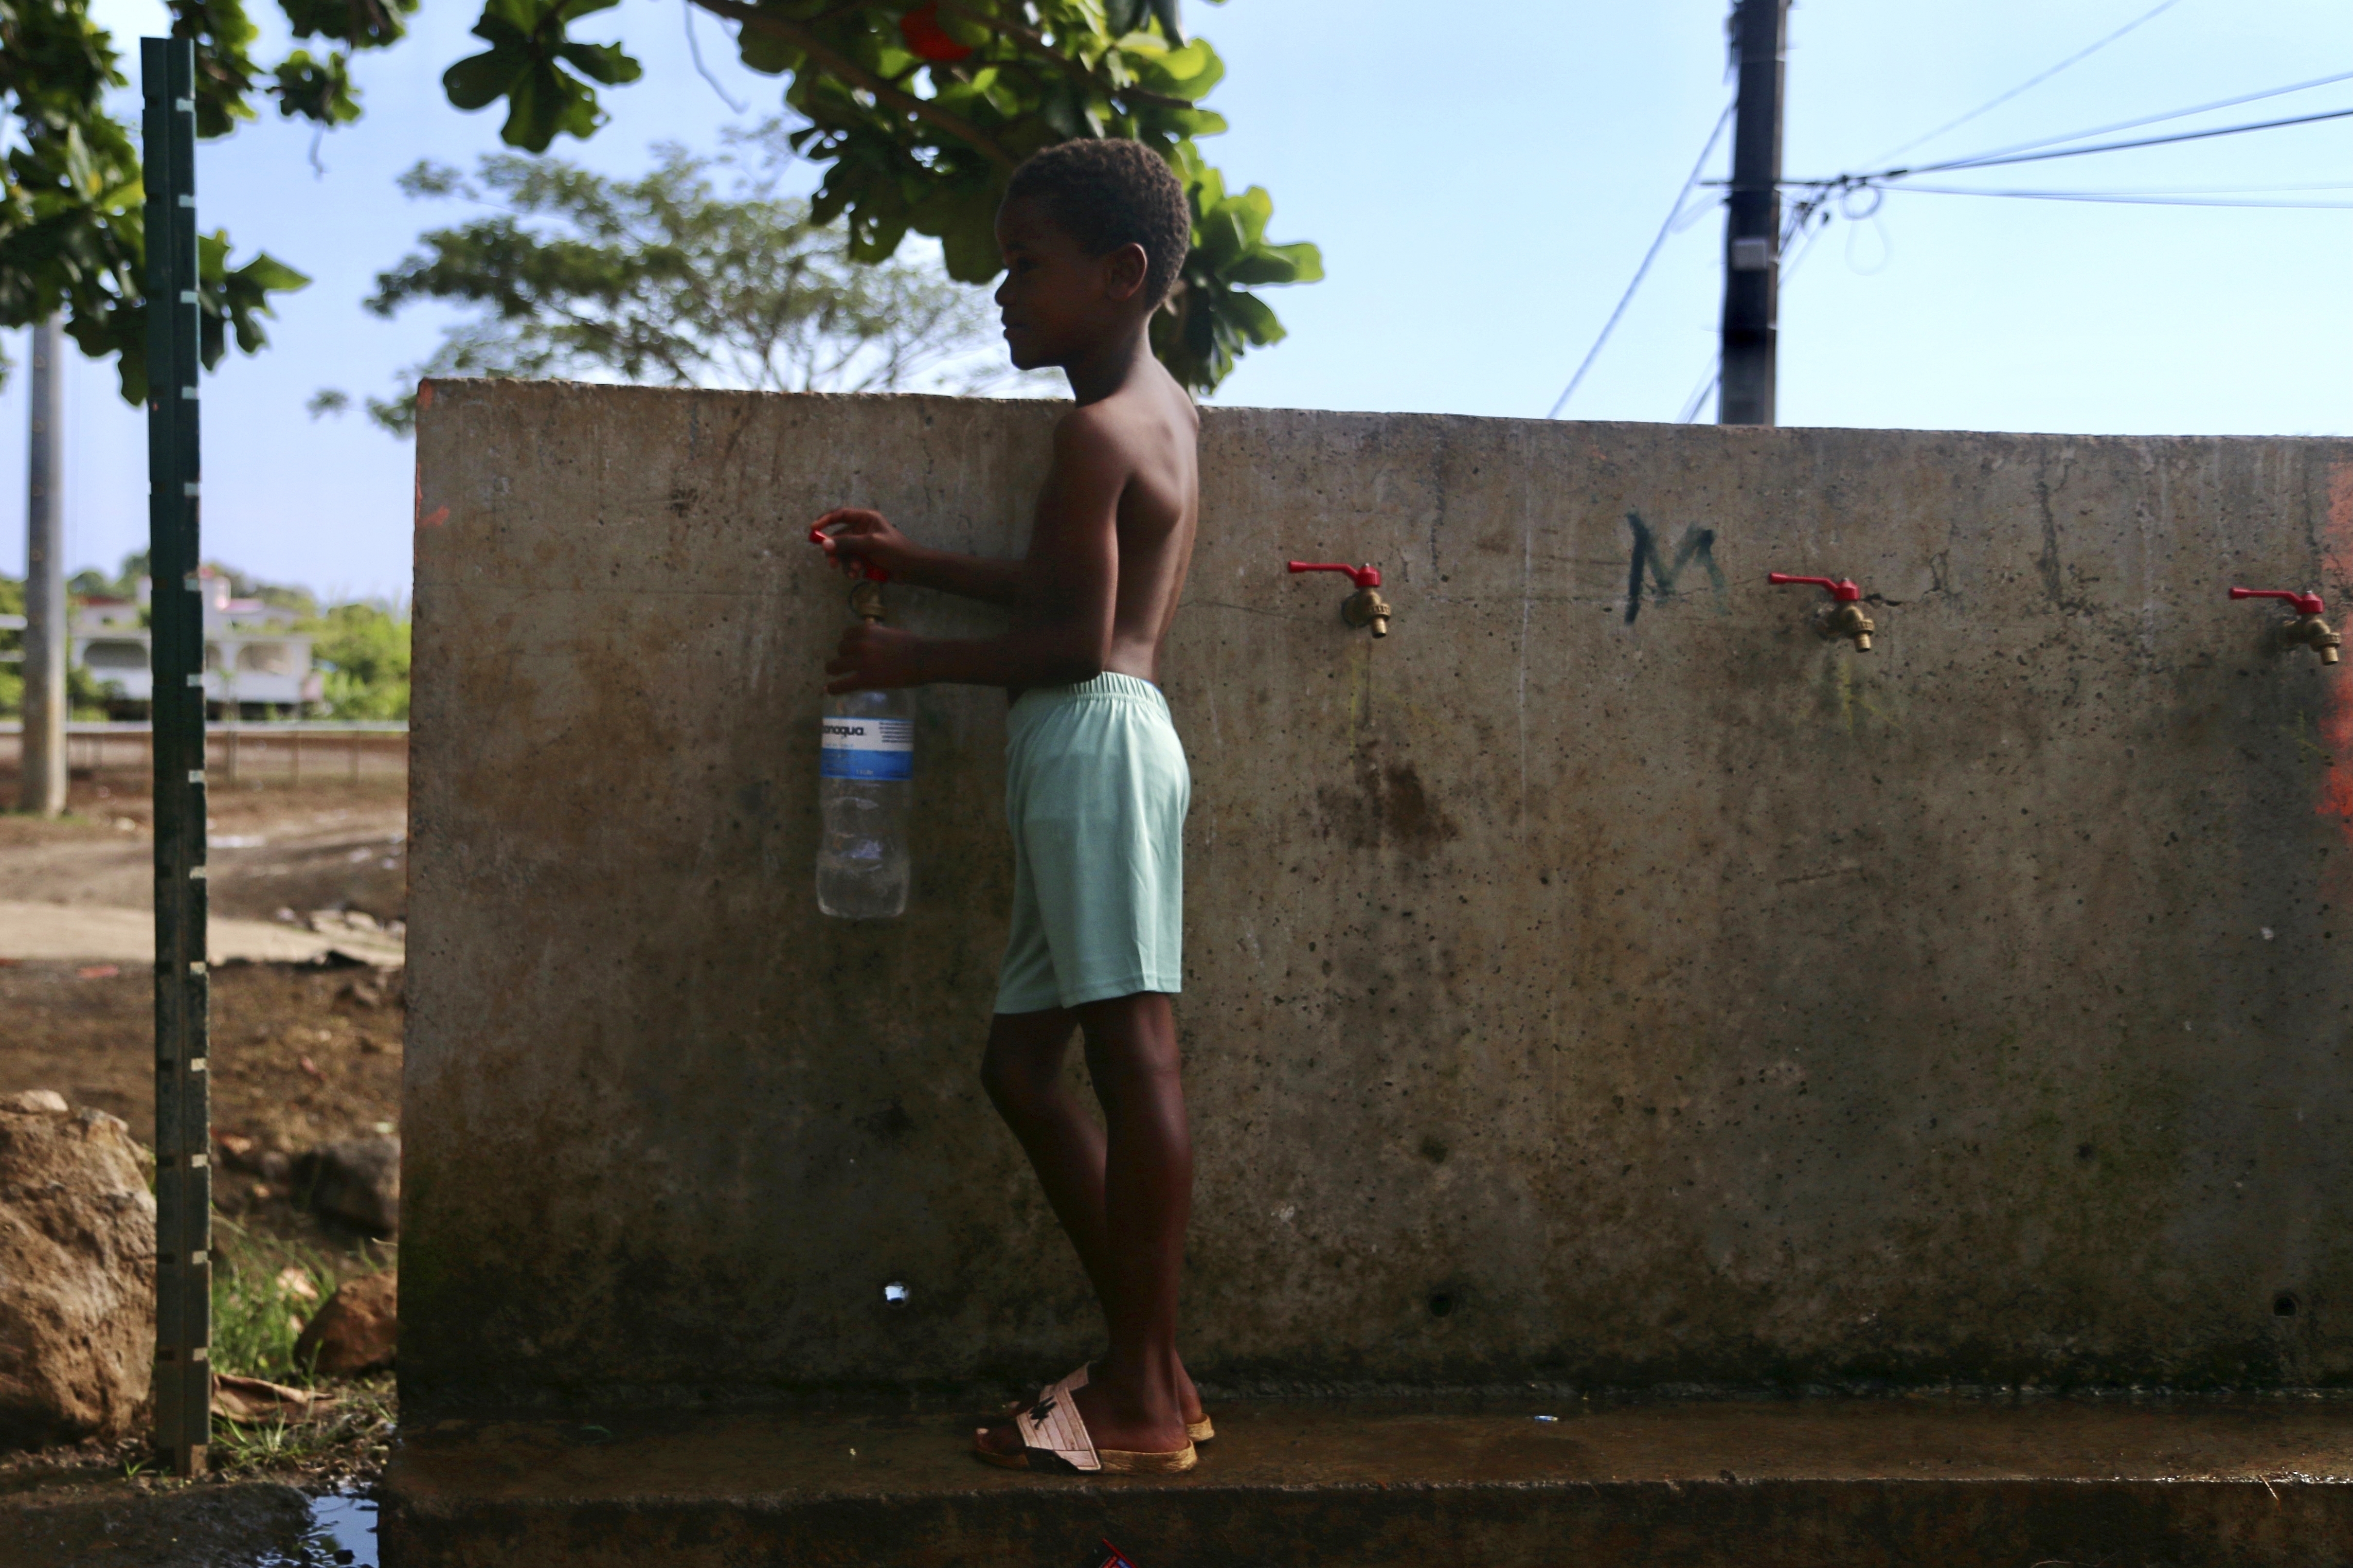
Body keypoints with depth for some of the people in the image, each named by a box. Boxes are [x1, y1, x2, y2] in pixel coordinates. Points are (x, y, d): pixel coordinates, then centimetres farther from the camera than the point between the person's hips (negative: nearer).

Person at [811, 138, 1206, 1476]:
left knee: (1132, 1049, -10)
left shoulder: (1098, 430, -8)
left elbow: (1076, 636, -14)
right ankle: (1150, 1369, 12)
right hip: (1094, 750, 11)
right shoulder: (1171, 412, 22)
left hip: (1096, 737, -11)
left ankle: (1146, 1399, -8)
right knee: (1023, 1063, 11)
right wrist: (913, 562, 27)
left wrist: (918, 660, -4)